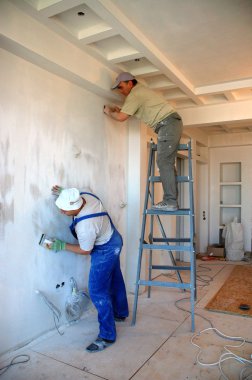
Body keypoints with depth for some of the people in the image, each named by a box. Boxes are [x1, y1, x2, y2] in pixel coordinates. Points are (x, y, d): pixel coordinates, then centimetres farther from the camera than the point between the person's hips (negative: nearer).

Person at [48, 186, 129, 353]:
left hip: (105, 252, -10)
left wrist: (61, 245, -14)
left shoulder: (85, 227, -38)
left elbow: (85, 250, -19)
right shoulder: (86, 195, -18)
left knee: (98, 292, -3)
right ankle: (120, 313, 48)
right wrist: (64, 193, -2)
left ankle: (107, 336, 9)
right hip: (114, 240, 10)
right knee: (115, 279, 25)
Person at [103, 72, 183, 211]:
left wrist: (109, 112, 5)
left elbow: (121, 117, -14)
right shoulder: (142, 90, 24)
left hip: (168, 124, -10)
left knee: (163, 162, -14)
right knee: (167, 163, 6)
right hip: (173, 123, 10)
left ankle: (170, 202, -17)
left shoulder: (134, 94, -7)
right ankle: (171, 200, 5)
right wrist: (120, 110, 23)